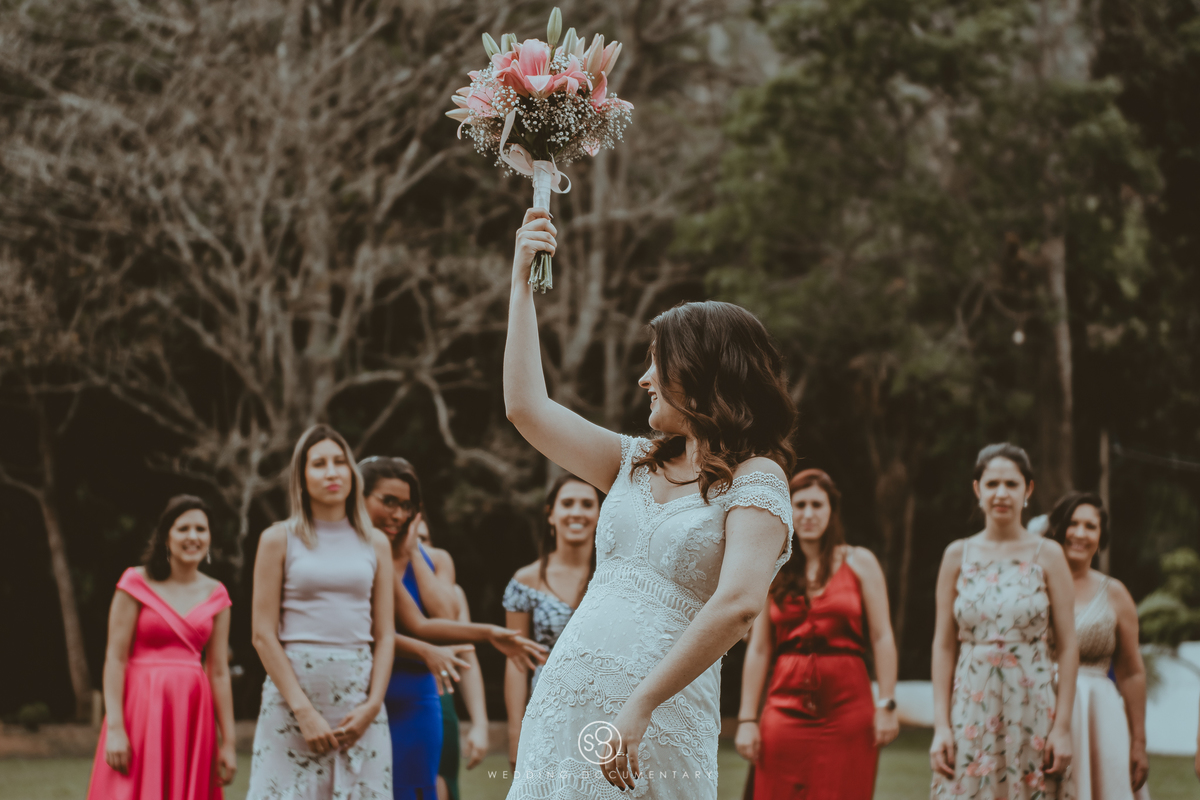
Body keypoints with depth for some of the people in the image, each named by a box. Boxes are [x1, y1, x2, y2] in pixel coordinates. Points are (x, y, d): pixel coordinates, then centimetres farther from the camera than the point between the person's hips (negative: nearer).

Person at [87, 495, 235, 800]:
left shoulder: (215, 595, 9)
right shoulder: (138, 584, -2)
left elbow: (219, 672, 8)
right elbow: (115, 658, -6)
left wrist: (228, 742, 5)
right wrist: (115, 727, -14)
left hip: (192, 714, 4)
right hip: (142, 707, -4)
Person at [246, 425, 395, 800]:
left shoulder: (375, 544, 12)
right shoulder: (279, 539, 4)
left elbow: (384, 634, 10)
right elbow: (263, 634, -2)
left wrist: (372, 704, -5)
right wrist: (303, 710, -11)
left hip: (358, 693, 2)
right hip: (294, 688, -2)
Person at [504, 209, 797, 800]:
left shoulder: (756, 479, -4)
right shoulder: (638, 463, 17)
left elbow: (738, 605, -18)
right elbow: (526, 408, 17)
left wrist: (639, 707, -23)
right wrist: (522, 281, 18)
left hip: (660, 716, -6)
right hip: (565, 697, 6)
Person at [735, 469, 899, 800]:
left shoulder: (859, 562, 6)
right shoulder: (774, 572, 10)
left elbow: (882, 638, 2)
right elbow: (758, 650, 8)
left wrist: (886, 705, -6)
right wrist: (747, 719, 2)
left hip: (846, 707, -1)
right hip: (787, 707, 1)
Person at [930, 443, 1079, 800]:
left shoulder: (1048, 555, 3)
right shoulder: (957, 555, 7)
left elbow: (1067, 647, 1)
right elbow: (943, 644, 6)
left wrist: (1063, 727, -5)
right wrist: (940, 726, -1)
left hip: (1033, 707, -1)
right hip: (971, 706, 1)